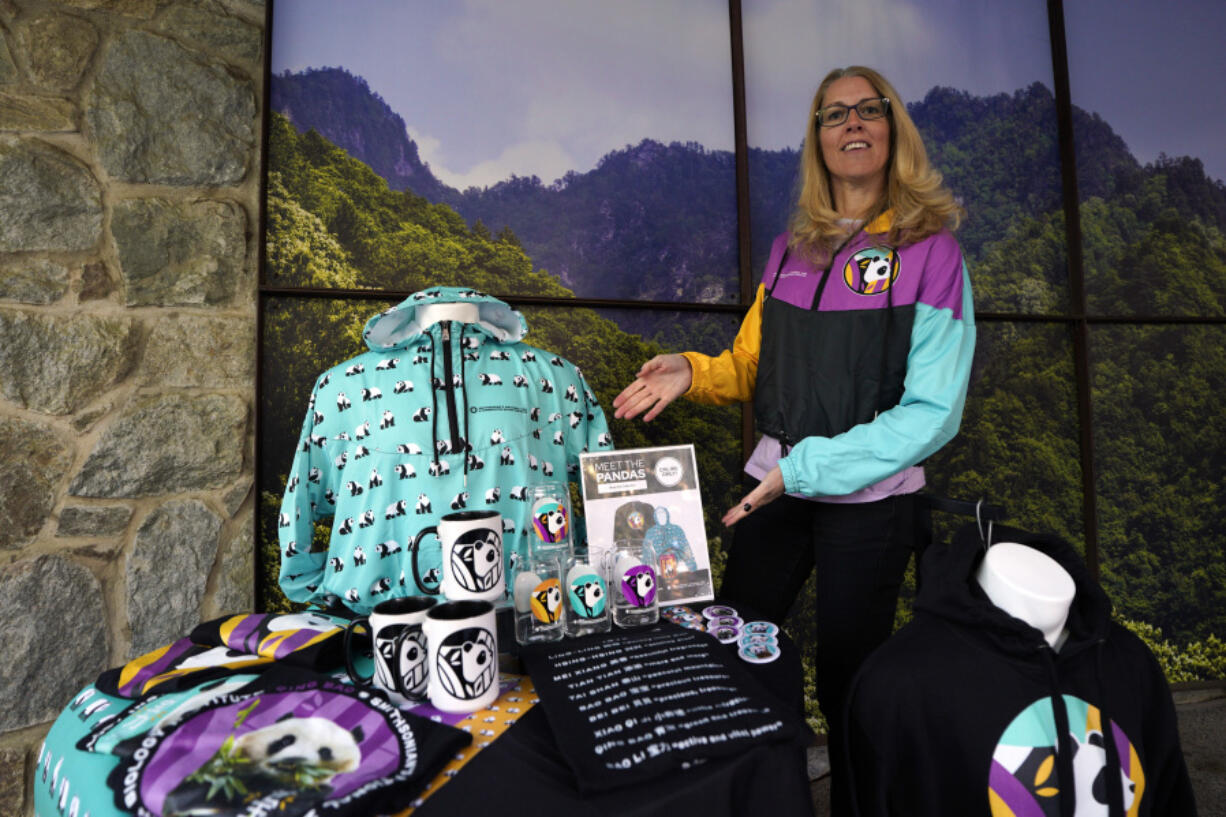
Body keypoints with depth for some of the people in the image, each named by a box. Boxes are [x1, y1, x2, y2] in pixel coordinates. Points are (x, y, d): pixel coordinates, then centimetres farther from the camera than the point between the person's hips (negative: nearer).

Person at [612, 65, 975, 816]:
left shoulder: (930, 250, -6)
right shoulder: (791, 250, 8)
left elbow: (932, 410, -13)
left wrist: (806, 467, -19)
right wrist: (693, 373, -7)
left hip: (870, 498, -4)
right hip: (774, 486, 4)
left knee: (848, 681, 10)